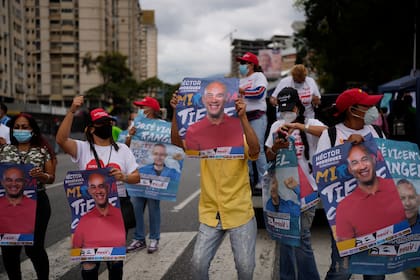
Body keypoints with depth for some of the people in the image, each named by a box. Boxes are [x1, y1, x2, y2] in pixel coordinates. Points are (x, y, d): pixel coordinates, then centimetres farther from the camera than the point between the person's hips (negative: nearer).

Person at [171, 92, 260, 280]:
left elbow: (254, 149, -28)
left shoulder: (240, 141, -7)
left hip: (240, 215, -2)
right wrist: (176, 112, -23)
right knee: (198, 263, -2)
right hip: (211, 215, 2)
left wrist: (243, 117, -37)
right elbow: (176, 140, -10)